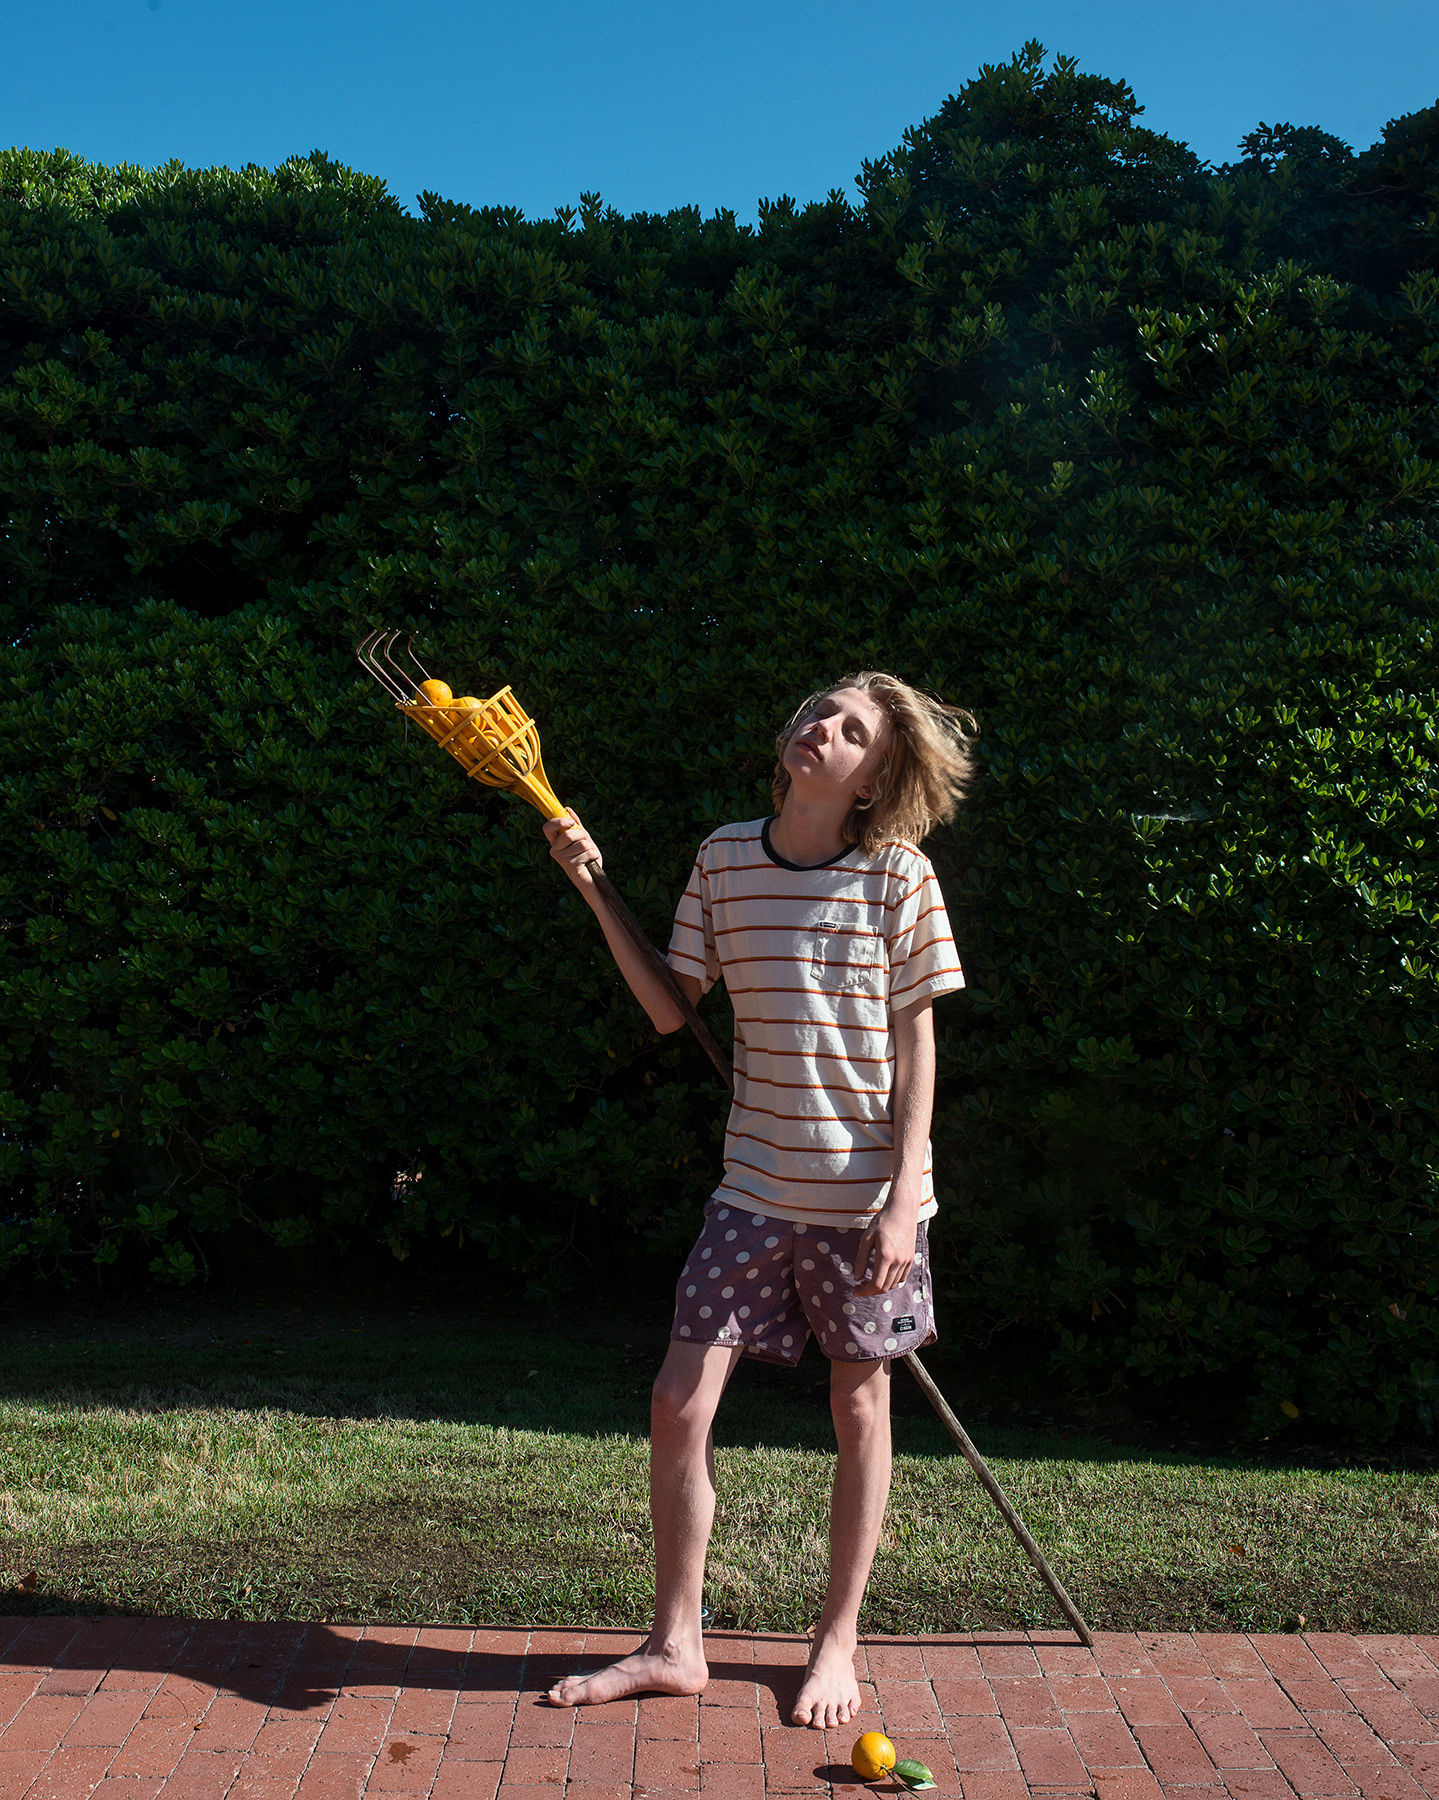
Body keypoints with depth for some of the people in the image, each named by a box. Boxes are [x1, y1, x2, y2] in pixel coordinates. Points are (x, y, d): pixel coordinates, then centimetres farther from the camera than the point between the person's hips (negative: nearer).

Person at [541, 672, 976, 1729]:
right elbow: (671, 1010, 5)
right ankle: (675, 1644, 20)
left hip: (867, 1188, -3)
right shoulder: (725, 859, 2)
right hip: (759, 1180, 3)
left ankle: (839, 1643, 29)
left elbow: (915, 1044, -6)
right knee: (680, 1402, 0)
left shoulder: (899, 874, -7)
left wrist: (903, 1195, -11)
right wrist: (594, 890, -2)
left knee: (859, 1406, 10)